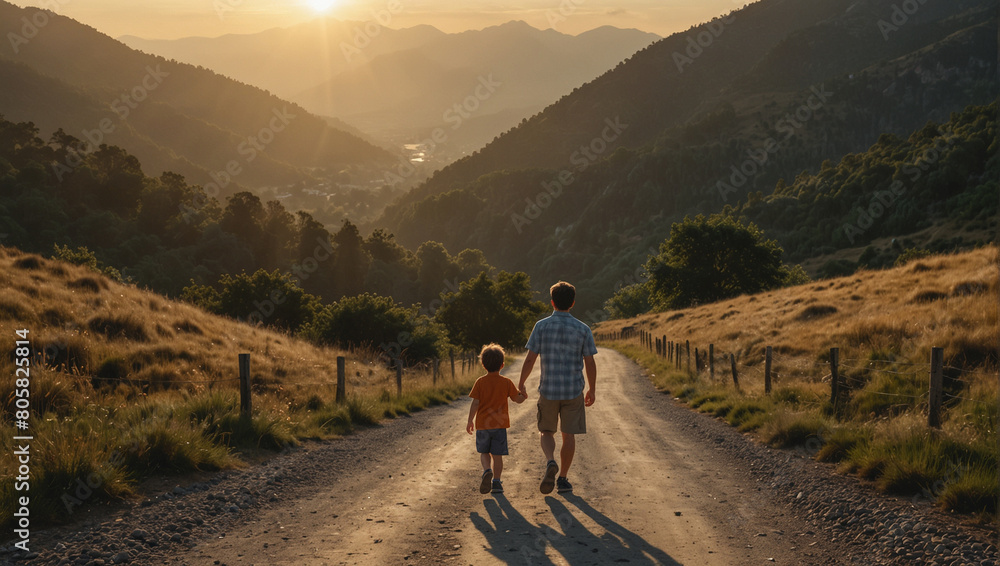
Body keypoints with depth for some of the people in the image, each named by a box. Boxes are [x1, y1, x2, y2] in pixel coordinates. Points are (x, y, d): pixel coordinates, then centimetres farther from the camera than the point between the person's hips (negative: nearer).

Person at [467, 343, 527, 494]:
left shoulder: (480, 382, -4)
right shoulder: (506, 383, -2)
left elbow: (475, 403, -5)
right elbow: (518, 399, 4)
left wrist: (470, 421, 4)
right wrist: (524, 395, 26)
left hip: (482, 424, 0)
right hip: (500, 424, 0)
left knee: (483, 452, 13)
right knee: (497, 455, 7)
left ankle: (487, 471, -13)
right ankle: (496, 482, 5)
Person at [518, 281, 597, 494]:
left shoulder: (541, 326, -6)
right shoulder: (583, 329, -3)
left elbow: (530, 359, -6)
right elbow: (590, 363, -1)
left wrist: (521, 383, 7)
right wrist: (591, 390, 11)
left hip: (548, 390, 0)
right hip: (574, 391, 0)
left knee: (547, 432, 14)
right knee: (569, 435, 10)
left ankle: (550, 462, -12)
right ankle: (562, 478, 13)